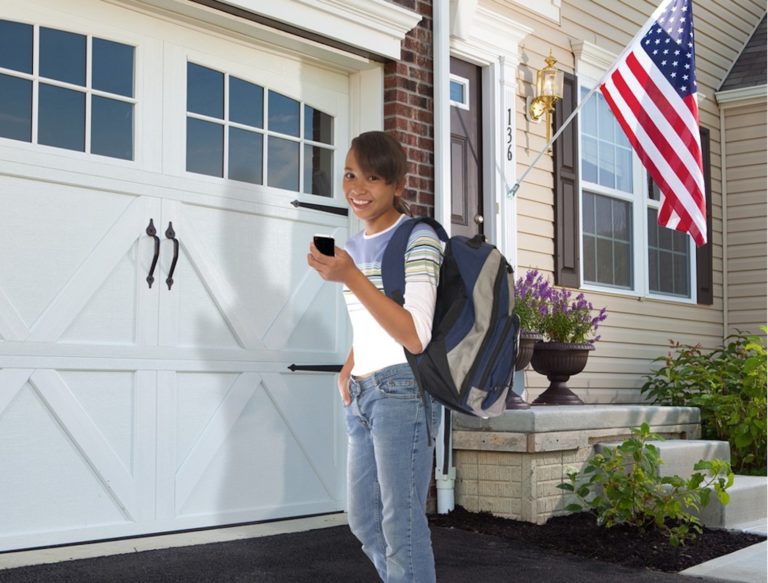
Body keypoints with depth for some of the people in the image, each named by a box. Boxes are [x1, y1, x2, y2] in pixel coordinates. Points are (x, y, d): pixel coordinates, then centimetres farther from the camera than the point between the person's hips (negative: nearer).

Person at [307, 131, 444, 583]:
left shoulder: (419, 240, -10)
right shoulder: (356, 246, 13)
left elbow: (415, 337, -20)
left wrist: (350, 277, -24)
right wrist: (348, 367, 5)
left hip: (403, 392, -8)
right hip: (362, 393, 9)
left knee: (401, 525, -8)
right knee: (365, 523, 15)